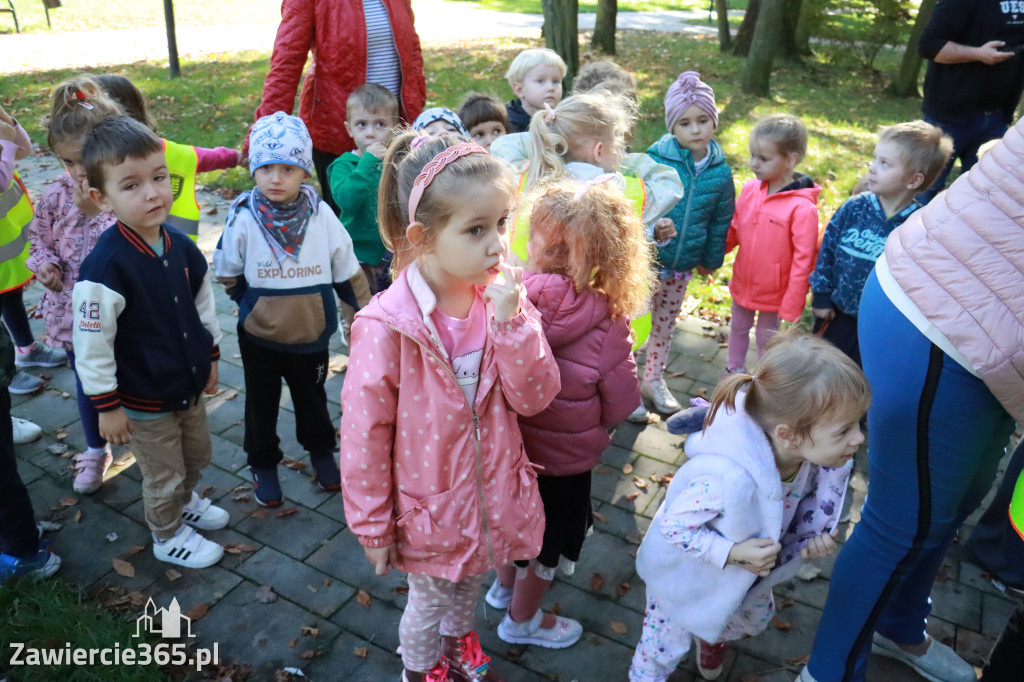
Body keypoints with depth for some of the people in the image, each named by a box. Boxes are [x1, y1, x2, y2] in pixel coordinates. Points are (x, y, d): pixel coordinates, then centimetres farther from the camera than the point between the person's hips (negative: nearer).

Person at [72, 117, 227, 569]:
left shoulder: (181, 247, -6)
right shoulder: (106, 267, -28)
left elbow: (203, 305, 8)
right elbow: (91, 343, -22)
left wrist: (210, 358, 14)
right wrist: (106, 405, -15)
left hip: (188, 384, 6)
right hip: (144, 401, -6)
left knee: (196, 455, 26)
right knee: (163, 475, 14)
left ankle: (186, 501, 56)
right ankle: (168, 536, 40)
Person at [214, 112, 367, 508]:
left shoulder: (321, 215, -13)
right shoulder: (243, 218, -15)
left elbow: (348, 270, -4)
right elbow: (227, 273, -1)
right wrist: (253, 302, 1)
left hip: (312, 332, 1)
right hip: (259, 335, 0)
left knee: (312, 398, 22)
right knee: (261, 404, 17)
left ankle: (321, 451, 46)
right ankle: (263, 464, 39)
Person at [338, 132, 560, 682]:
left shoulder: (502, 297, -14)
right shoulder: (387, 327, -28)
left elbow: (534, 398, -14)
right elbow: (364, 435, -19)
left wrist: (511, 322, -29)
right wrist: (373, 527, -9)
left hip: (491, 489, 4)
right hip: (429, 507, -4)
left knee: (468, 583, 31)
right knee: (429, 602, 23)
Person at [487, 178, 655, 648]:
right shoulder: (606, 321, -28)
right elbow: (620, 403, -16)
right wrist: (591, 424, 3)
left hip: (508, 443, 3)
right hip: (562, 456, -3)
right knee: (547, 538, 22)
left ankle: (505, 584, 57)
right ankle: (522, 620, 45)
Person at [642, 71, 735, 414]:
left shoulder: (720, 170, -2)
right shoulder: (656, 158, -14)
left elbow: (721, 220, 10)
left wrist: (711, 259, 17)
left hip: (682, 265, 4)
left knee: (665, 323, 19)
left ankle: (654, 379, 38)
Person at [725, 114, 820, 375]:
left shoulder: (803, 208, -25)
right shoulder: (749, 189, -9)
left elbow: (803, 261, -21)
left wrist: (791, 308, -18)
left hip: (774, 292, -5)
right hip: (742, 282, 5)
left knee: (766, 337, 14)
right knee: (738, 327, 23)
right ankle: (734, 372, 46)